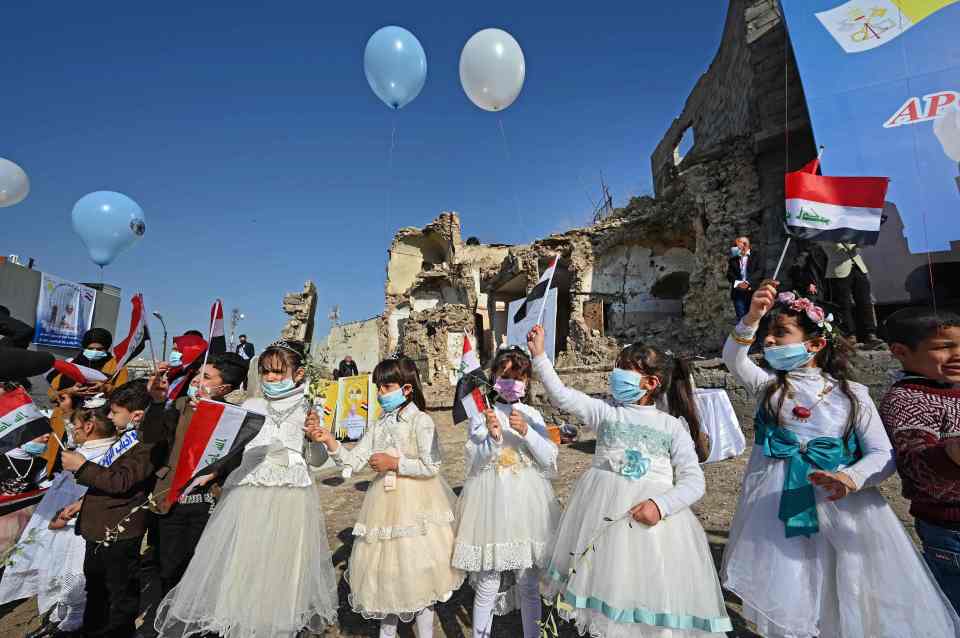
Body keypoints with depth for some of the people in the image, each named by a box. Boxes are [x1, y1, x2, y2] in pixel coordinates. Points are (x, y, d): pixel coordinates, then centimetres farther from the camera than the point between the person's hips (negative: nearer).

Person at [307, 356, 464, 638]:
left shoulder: (421, 420, -13)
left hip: (415, 505, -6)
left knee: (416, 568, 5)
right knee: (385, 570, 18)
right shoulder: (379, 426, 7)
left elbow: (431, 467, -18)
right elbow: (353, 460, 1)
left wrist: (394, 463, -18)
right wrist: (329, 441, -14)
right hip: (385, 504, 6)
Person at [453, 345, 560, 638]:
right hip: (492, 501, -1)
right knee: (487, 584, 9)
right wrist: (492, 436, -26)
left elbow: (549, 460, -5)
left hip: (527, 503, 2)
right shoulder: (481, 414, -3)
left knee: (529, 584, 15)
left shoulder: (532, 415, 2)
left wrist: (526, 431, -21)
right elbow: (474, 462, -7)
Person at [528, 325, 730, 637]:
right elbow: (562, 396, -6)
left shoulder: (672, 426, -2)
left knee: (650, 589, 9)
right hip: (603, 513, 2)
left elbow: (693, 481, -5)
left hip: (651, 511, -1)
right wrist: (539, 355, -11)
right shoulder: (605, 412, 2)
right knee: (605, 583, 15)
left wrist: (661, 504, -21)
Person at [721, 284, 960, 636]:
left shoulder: (852, 395, -1)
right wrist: (750, 320, -30)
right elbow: (733, 358, -16)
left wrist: (851, 478, -25)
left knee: (845, 606, 13)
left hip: (838, 510, -1)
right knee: (784, 605, 10)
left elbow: (883, 455, -5)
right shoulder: (769, 386, 2)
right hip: (776, 508, 1)